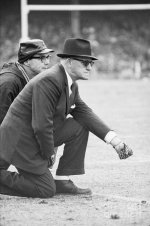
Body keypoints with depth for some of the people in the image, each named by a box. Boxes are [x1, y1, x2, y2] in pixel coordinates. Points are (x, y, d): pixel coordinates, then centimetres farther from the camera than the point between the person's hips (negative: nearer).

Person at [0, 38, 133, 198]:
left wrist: (114, 140, -7)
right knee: (46, 191, -9)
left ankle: (62, 181, 5)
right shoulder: (49, 81, -25)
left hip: (39, 135, 10)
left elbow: (83, 112, 3)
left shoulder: (71, 84, 7)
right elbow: (41, 125, -27)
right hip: (21, 141, -10)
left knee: (81, 127, 1)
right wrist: (49, 153, -12)